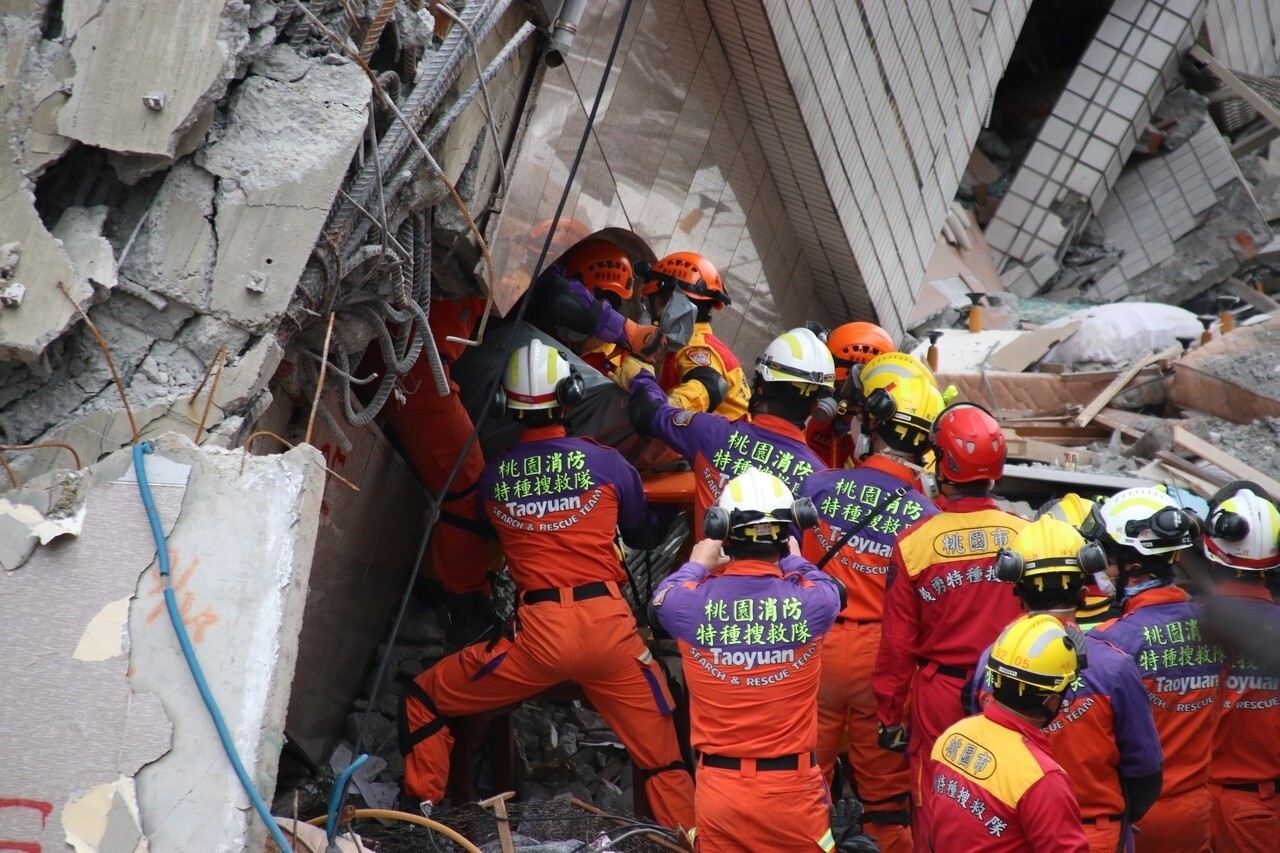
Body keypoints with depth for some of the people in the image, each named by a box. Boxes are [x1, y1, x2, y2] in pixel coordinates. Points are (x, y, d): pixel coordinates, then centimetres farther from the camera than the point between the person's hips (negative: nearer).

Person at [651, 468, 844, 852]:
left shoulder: (690, 603, -11)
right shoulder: (813, 600, -12)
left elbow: (663, 598, 15)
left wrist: (696, 565, 31)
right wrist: (791, 560, 31)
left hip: (719, 792, 1)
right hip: (793, 792, -1)